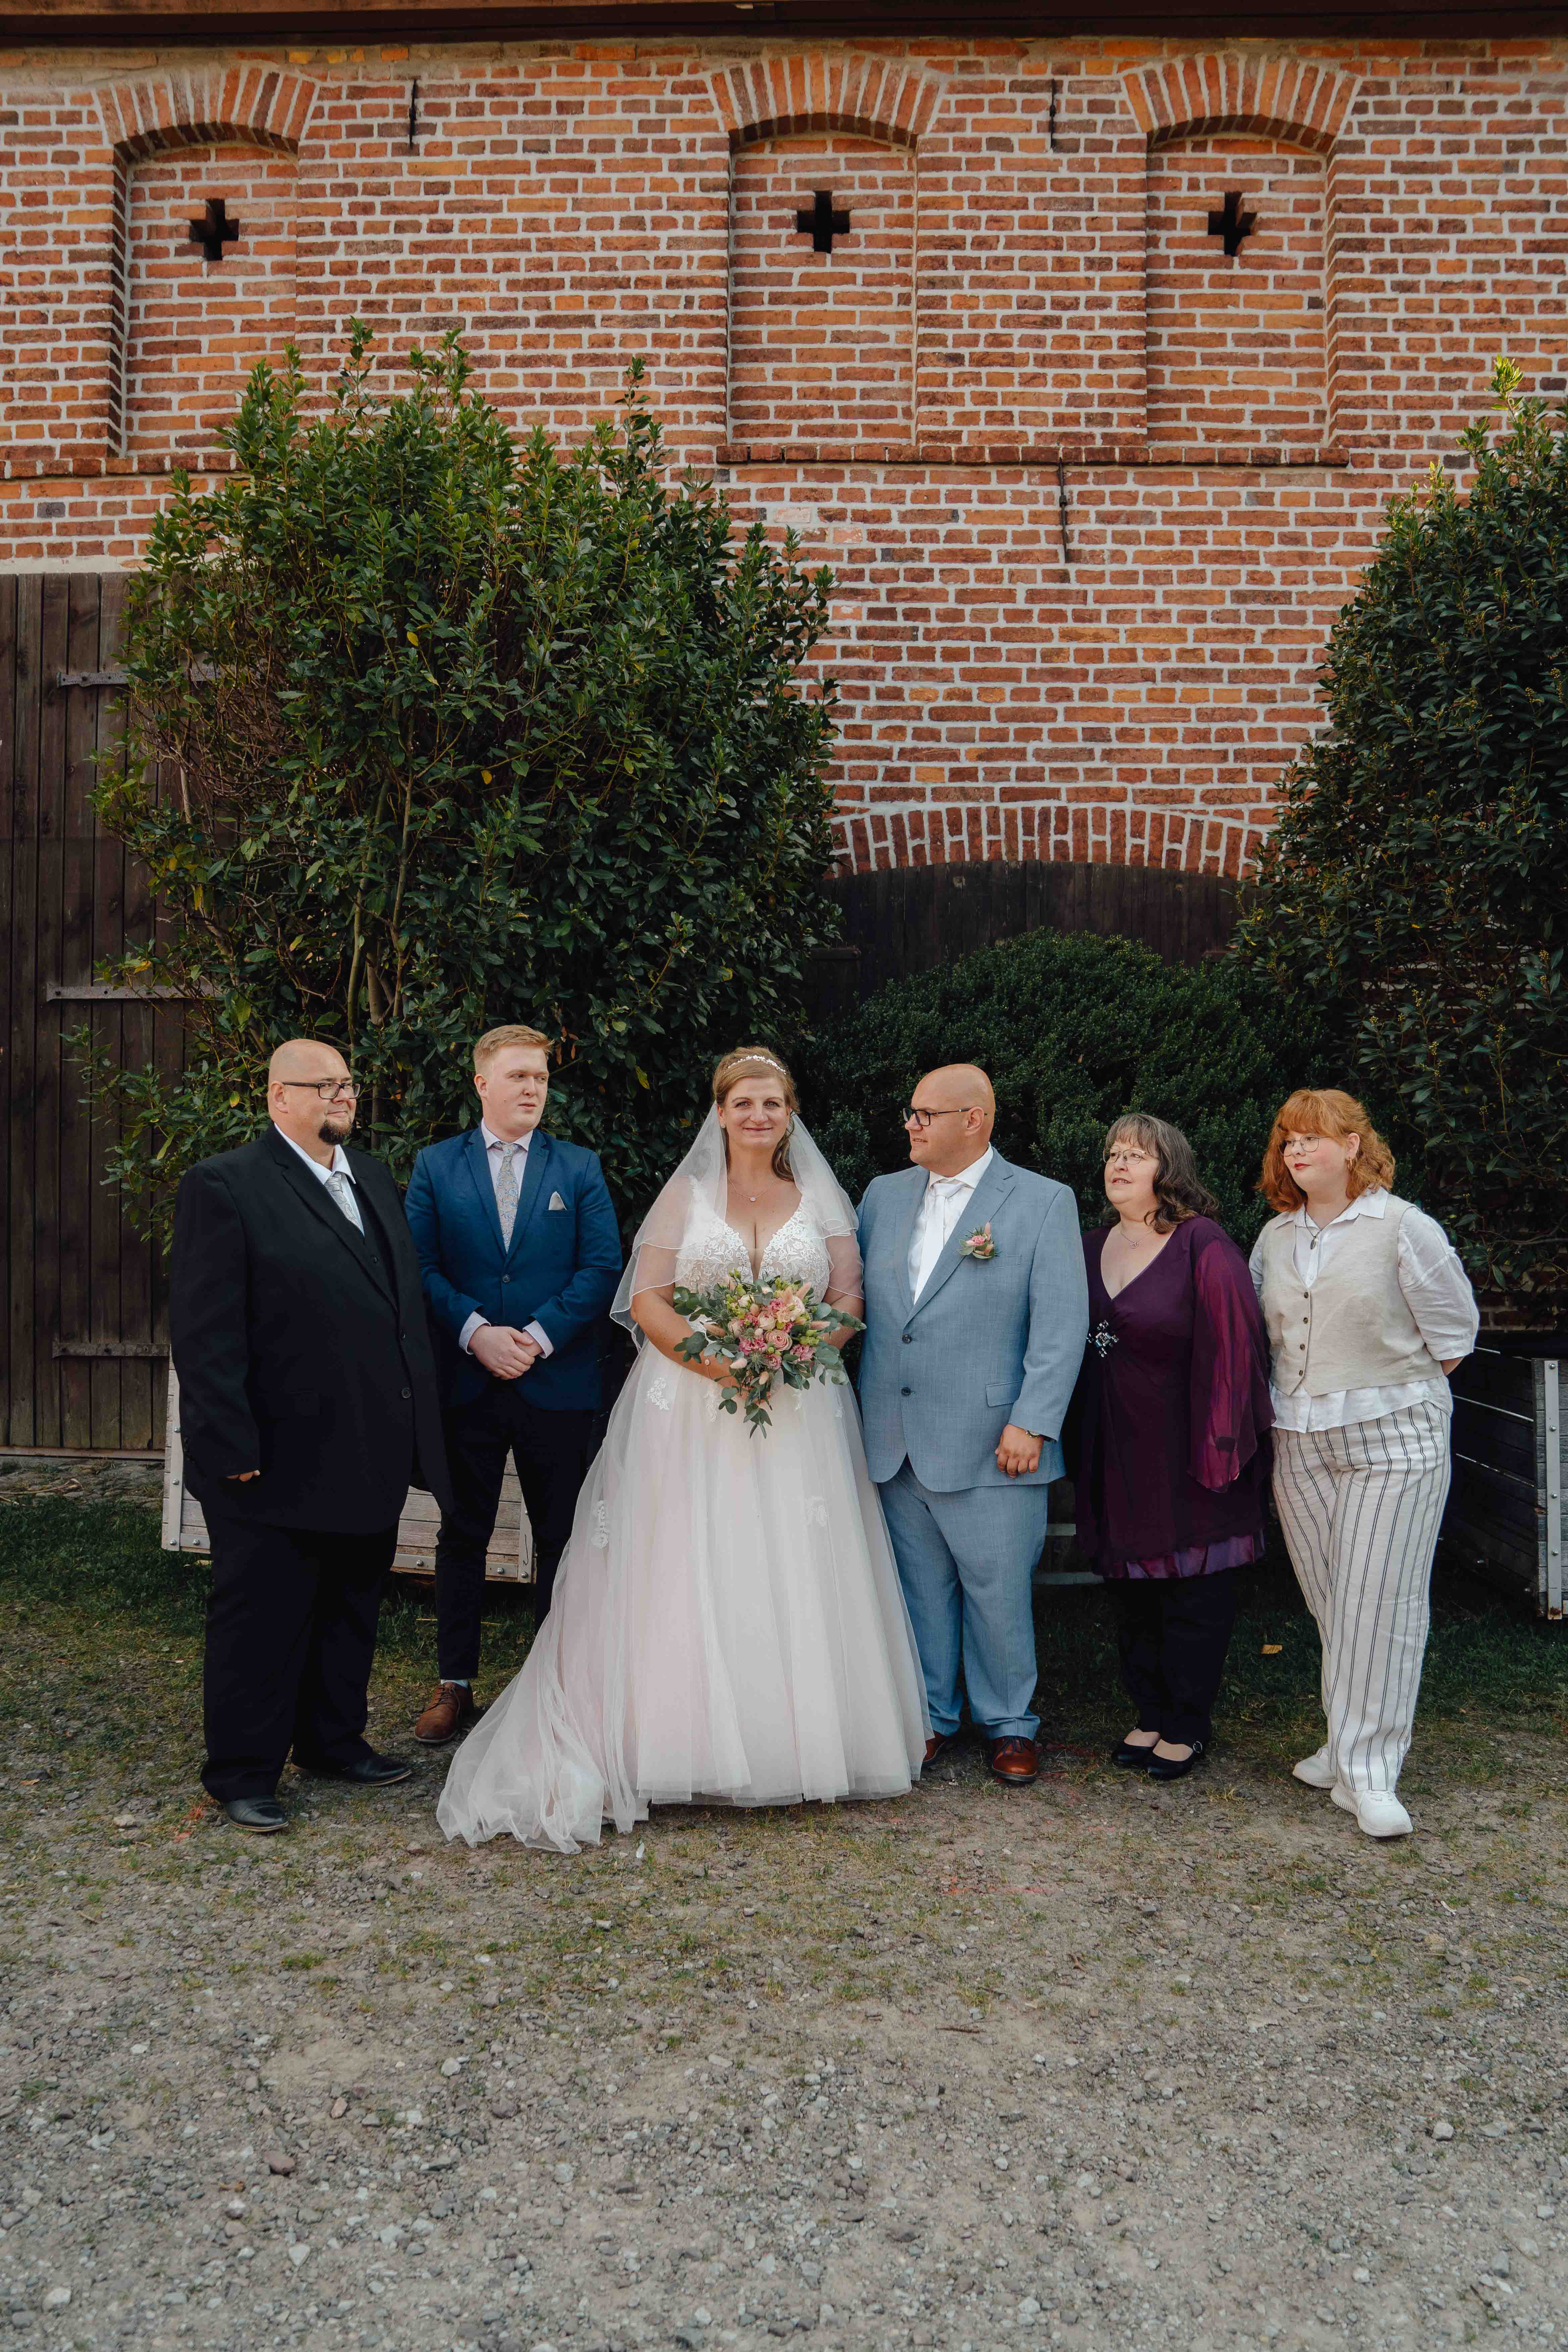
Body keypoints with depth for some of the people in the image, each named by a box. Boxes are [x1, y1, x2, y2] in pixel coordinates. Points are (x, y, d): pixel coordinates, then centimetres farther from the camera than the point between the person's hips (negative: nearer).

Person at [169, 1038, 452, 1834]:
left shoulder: (374, 1177, 12)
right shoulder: (225, 1185, -11)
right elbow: (203, 1331, -15)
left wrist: (416, 1422, 11)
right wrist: (232, 1447, -19)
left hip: (369, 1454, 7)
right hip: (281, 1462, -7)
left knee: (352, 1607, 19)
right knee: (263, 1616, 5)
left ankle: (334, 1739, 35)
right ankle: (242, 1770, 20)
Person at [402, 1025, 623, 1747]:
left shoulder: (581, 1169, 5)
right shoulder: (435, 1166, 6)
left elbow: (603, 1267, -2)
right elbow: (419, 1267, -1)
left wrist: (540, 1336, -13)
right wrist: (476, 1332, -14)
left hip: (558, 1384, 0)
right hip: (464, 1383, 0)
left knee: (561, 1537, 7)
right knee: (462, 1534, 9)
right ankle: (454, 1683, 20)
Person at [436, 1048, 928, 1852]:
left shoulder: (821, 1199, 10)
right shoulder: (685, 1194, 6)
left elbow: (850, 1296, 5)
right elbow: (646, 1299, 0)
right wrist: (712, 1357, -16)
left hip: (796, 1409, 1)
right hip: (692, 1408, -1)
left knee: (793, 1570, 1)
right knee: (689, 1569, -4)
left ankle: (798, 1743, 12)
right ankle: (689, 1743, 3)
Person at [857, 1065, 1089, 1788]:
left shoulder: (1044, 1202, -3)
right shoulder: (884, 1194, 11)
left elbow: (1061, 1324, -8)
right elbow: (853, 1300, 15)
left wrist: (1032, 1424, -14)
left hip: (989, 1444, -4)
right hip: (894, 1443, 4)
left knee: (999, 1591, 5)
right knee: (920, 1588, 12)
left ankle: (1008, 1723, 23)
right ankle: (931, 1717, 28)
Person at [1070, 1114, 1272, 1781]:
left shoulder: (1203, 1246, -13)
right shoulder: (1092, 1249, 7)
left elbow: (1232, 1346, -15)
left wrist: (1219, 1447, -17)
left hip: (1185, 1449, -6)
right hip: (1117, 1451, 6)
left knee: (1194, 1594, 5)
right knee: (1132, 1587, 14)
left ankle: (1189, 1727, 19)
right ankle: (1150, 1714, 28)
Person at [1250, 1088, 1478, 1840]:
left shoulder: (1402, 1227, -6)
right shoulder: (1276, 1237, 9)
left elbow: (1453, 1335, 0)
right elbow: (1257, 1331, 21)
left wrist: (1388, 1391, 6)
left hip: (1392, 1440, -5)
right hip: (1300, 1444, 5)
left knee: (1378, 1601, -5)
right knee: (1329, 1601, 9)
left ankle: (1368, 1773, 1)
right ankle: (1349, 1742, 23)